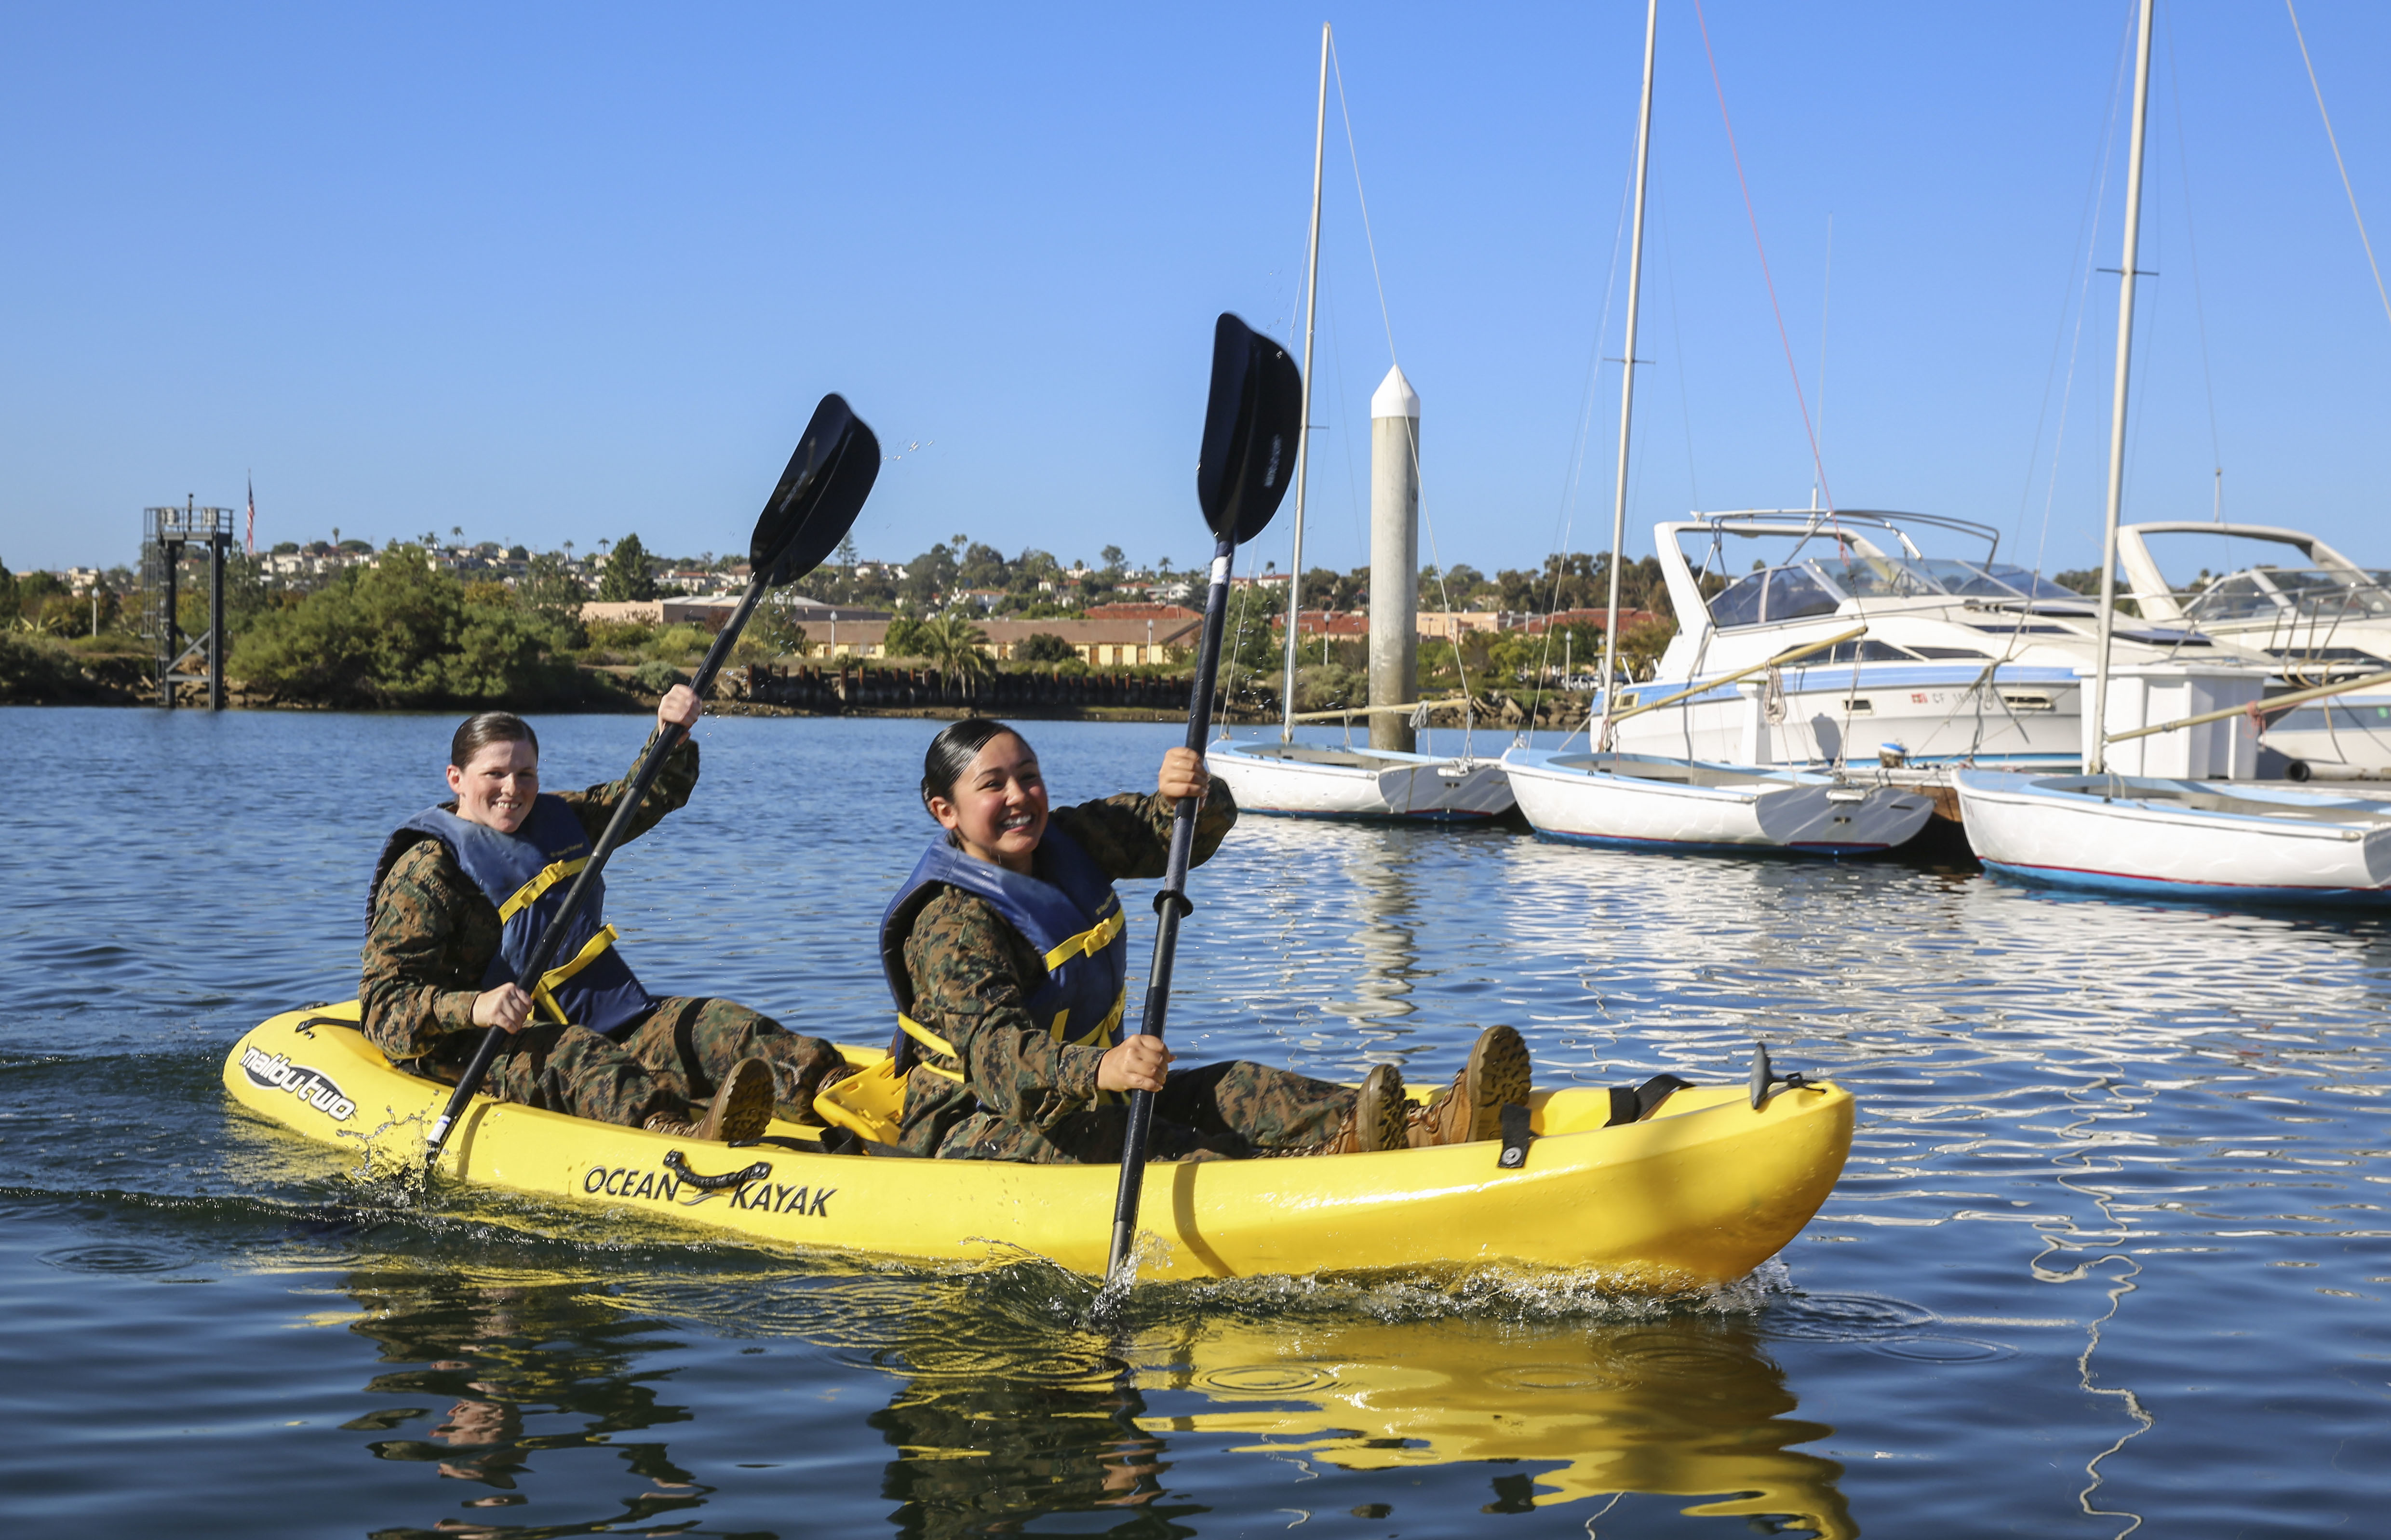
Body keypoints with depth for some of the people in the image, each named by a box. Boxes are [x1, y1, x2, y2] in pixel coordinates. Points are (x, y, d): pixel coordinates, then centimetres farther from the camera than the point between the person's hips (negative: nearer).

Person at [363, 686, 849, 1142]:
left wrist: (672, 734, 6)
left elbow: (649, 794, 28)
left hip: (611, 1029, 7)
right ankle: (679, 1133, -70)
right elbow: (385, 1008, -15)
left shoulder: (555, 820, 17)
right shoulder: (424, 872, -6)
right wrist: (473, 1008, -35)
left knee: (717, 1025, -17)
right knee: (573, 1055, -39)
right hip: (496, 1055, -7)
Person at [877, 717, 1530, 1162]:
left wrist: (1190, 796, -23)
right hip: (971, 1131, -7)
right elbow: (991, 1049, -36)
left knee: (1229, 1090, -15)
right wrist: (1098, 1070, -55)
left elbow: (1181, 834, 3)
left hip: (1086, 1094, 7)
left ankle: (1422, 1129, -37)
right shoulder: (951, 923, -21)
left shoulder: (1065, 843, 5)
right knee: (1091, 1133, -36)